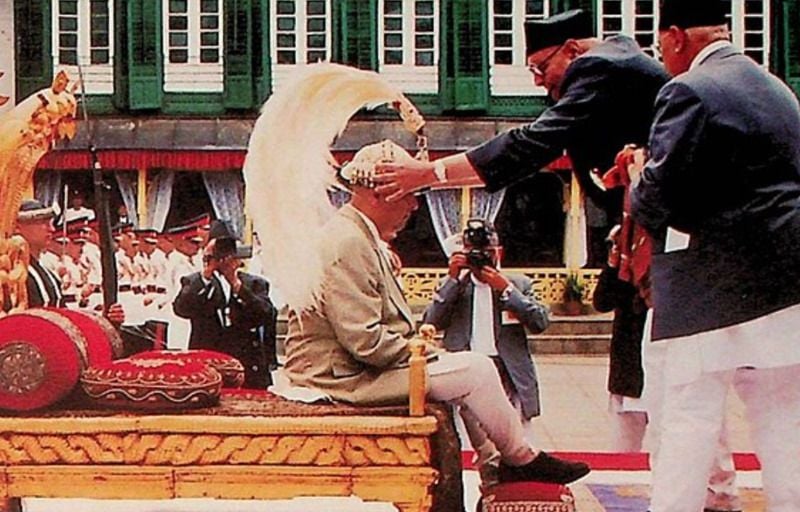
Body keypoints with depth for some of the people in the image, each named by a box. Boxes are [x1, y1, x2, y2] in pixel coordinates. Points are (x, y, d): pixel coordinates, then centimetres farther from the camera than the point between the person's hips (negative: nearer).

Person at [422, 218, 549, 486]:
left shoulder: (519, 284, 18)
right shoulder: (451, 286, 20)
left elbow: (540, 322, 2)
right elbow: (431, 323, 3)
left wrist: (506, 290, -5)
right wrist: (453, 279, -3)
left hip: (509, 371, 0)